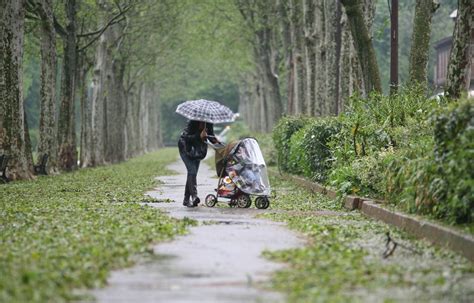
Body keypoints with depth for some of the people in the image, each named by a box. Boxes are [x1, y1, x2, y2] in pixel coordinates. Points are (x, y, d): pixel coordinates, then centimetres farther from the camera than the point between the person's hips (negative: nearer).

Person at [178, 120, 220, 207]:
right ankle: (194, 196, -29)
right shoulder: (192, 122, -25)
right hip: (186, 148, -5)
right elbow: (187, 137, -30)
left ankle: (186, 200, 11)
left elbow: (211, 135, -2)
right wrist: (199, 136, -44)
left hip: (197, 150, 5)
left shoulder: (209, 124, -11)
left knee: (192, 173, 4)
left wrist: (215, 140, -24)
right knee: (192, 171, -21)